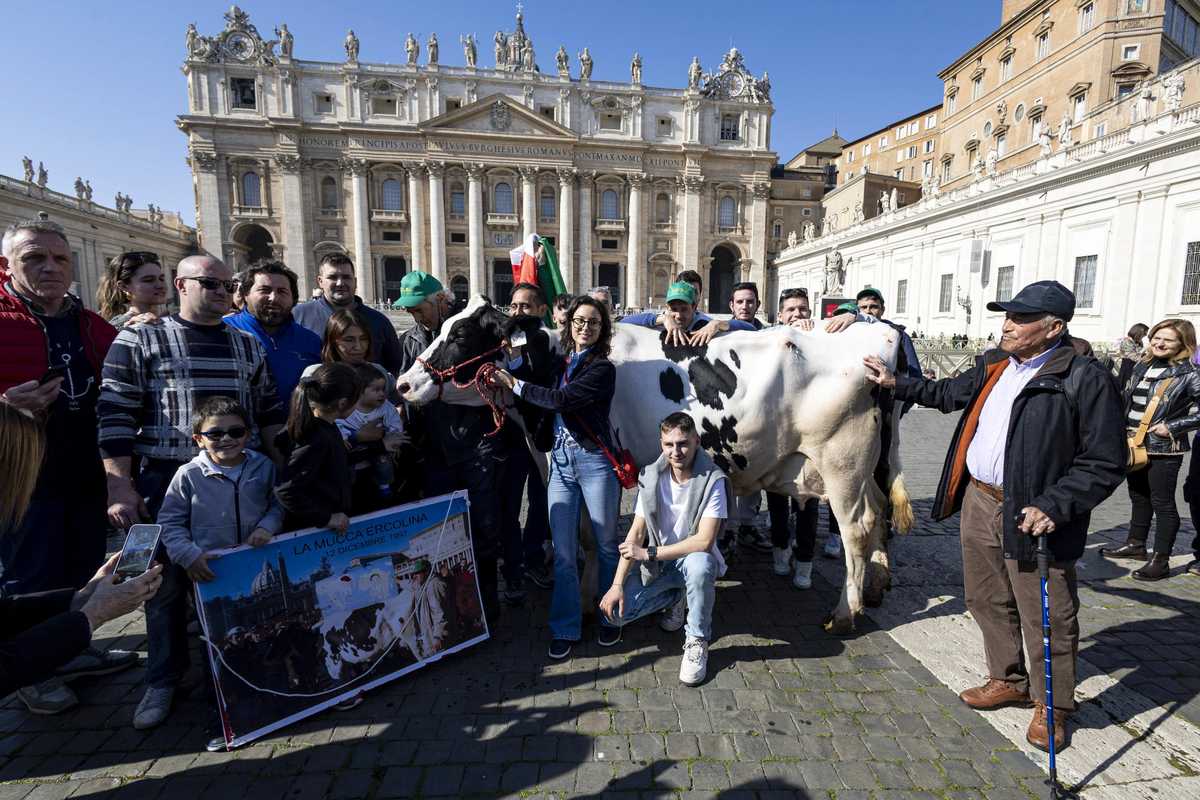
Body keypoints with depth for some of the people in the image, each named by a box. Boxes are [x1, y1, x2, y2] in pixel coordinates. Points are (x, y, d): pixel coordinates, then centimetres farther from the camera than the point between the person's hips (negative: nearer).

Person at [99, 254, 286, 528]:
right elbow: (115, 416, -2)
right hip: (166, 483, -3)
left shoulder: (250, 345, 14)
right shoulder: (139, 340, 2)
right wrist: (120, 490, -9)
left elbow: (270, 414, 14)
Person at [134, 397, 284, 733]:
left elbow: (278, 504, 9)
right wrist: (188, 555, -19)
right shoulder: (189, 474, -5)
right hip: (206, 567, -1)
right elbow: (170, 522, -4)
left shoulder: (263, 467, 1)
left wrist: (268, 525, -13)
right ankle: (161, 682, -2)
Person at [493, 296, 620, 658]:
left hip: (595, 461, -5)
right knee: (563, 550, 7)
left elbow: (559, 400, -18)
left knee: (606, 543, 10)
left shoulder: (602, 368, -8)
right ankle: (566, 628, 21)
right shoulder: (561, 362, 11)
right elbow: (547, 411, 21)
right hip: (561, 461, 5)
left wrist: (514, 383, -11)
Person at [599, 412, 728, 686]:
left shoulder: (712, 481, -19)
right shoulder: (651, 477, -7)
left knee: (699, 564, -39)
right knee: (615, 611, -14)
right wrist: (617, 584, -13)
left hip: (693, 559, -3)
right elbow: (636, 532, -6)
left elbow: (704, 541, -25)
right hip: (656, 564, 4)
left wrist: (649, 553, -22)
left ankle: (697, 641, -12)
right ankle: (678, 598, 15)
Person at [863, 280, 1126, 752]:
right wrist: (896, 384, 20)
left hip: (1031, 515, -7)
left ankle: (1051, 705, 31)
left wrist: (1054, 507, -23)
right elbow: (952, 394, 24)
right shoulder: (994, 365, 6)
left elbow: (1105, 464, -14)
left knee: (1046, 619, 8)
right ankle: (1008, 681, 41)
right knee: (988, 602, 20)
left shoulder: (1085, 380, -14)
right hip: (978, 502, 7)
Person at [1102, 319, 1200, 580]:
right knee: (1139, 498, 18)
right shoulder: (1141, 367, 9)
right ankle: (1135, 544, 33)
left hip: (1163, 449, -6)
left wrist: (1173, 427, -17)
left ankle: (1160, 561, 9)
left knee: (1162, 503, 1)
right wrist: (1121, 431, 10)